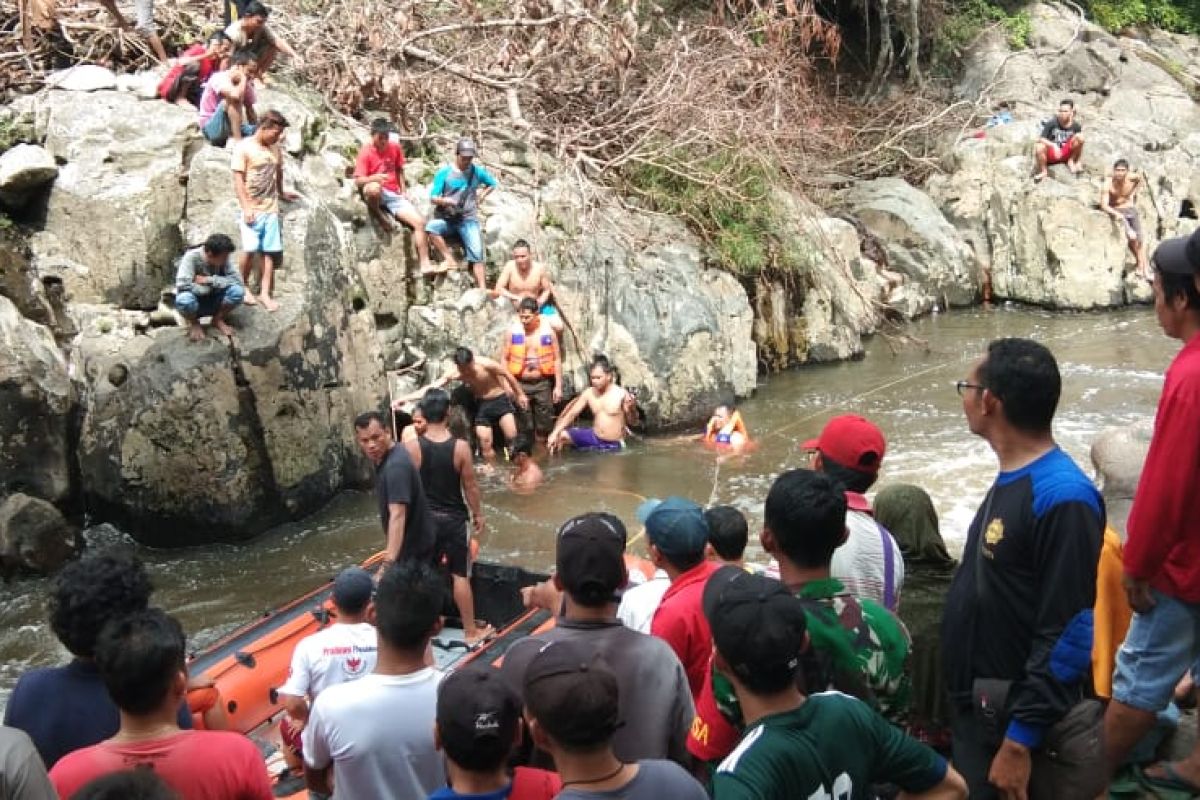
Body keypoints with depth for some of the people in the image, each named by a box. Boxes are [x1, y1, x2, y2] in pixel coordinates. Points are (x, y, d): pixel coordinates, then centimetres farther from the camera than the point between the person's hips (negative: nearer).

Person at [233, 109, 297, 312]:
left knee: (271, 251, 0)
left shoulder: (275, 148, 10)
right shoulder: (244, 147, -6)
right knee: (250, 249, -13)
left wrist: (282, 193, 38)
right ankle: (244, 287, 8)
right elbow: (238, 180, -9)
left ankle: (265, 293, 6)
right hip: (252, 209, -5)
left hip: (271, 208, 5)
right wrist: (246, 207, -15)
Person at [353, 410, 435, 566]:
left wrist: (389, 560, -52)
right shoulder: (383, 458, 2)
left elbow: (398, 515, -42)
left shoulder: (396, 466, -31)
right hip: (409, 545, 10)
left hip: (414, 551, -10)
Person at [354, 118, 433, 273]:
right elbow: (358, 181, -13)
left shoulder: (395, 148, 7)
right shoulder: (366, 152, -7)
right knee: (374, 188, -43)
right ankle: (378, 215, -11)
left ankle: (425, 264, -15)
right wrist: (374, 178, -32)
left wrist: (403, 192, 8)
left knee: (420, 221, -14)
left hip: (395, 195, 5)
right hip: (377, 194, -5)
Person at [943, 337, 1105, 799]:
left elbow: (1068, 637, -23)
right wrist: (963, 700, 16)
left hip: (1009, 717, -8)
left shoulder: (1061, 498, -22)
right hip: (976, 704, 8)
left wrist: (1019, 741, -21)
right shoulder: (1011, 479, 6)